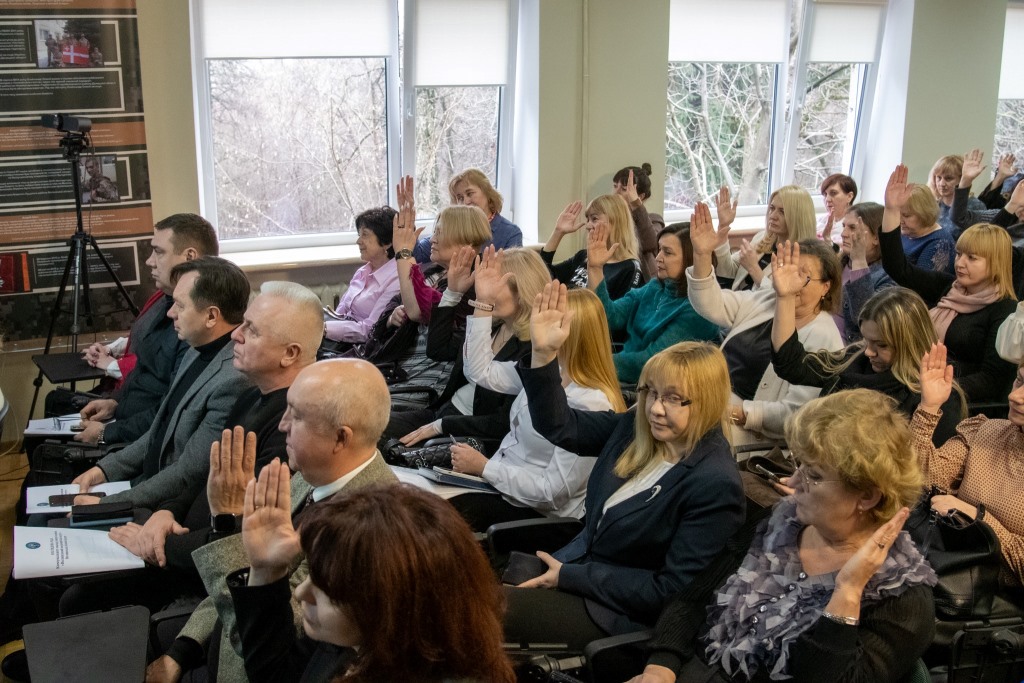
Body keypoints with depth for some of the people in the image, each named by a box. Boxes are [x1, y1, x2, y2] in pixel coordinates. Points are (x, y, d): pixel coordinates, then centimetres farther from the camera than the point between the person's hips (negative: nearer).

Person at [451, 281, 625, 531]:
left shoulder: (589, 405, -24)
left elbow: (553, 492, -22)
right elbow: (481, 371, 13)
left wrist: (484, 467, -17)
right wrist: (483, 303, 5)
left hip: (535, 512, -8)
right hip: (499, 482, 8)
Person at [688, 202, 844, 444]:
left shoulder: (824, 340, -8)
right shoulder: (765, 301, 12)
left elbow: (795, 413, -14)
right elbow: (712, 304, 1)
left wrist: (739, 412, -25)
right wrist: (702, 255, -14)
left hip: (751, 430, -6)